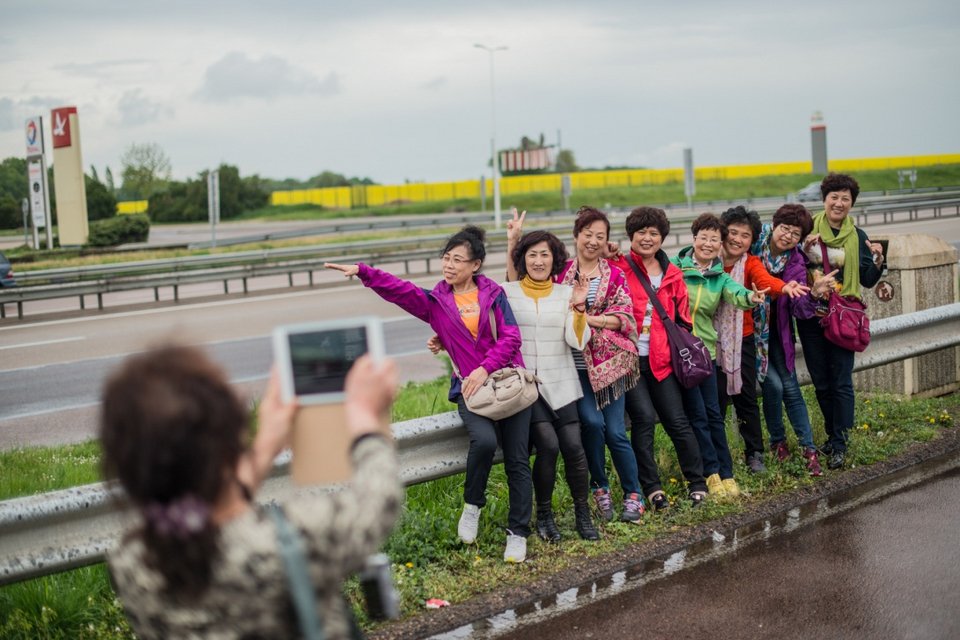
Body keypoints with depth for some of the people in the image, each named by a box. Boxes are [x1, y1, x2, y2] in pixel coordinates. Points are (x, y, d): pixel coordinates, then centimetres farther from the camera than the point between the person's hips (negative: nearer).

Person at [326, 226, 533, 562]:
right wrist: (362, 271, -22)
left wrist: (485, 368, -17)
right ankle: (472, 505, -5)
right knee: (484, 439, -29)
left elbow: (510, 336, -4)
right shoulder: (435, 301, 7)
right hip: (469, 387, -1)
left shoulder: (493, 294, 5)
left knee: (517, 459, -3)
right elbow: (398, 289, -7)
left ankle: (518, 533, 9)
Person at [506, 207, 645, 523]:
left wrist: (587, 318, -13)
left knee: (615, 431, -2)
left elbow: (624, 317, -2)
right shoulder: (560, 272, 7)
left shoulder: (615, 276, 7)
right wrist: (513, 245, -7)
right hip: (575, 365, 0)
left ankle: (633, 494, 17)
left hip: (609, 362, 0)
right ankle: (600, 488, 5)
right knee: (592, 421, -17)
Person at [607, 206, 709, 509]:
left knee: (677, 420, 3)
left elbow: (683, 319, 16)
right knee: (644, 417, -12)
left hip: (661, 360, 4)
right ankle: (652, 488, 0)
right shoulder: (618, 267, 0)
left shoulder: (672, 275, 12)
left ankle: (697, 485, 13)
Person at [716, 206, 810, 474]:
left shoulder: (751, 263, -4)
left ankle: (755, 454, 18)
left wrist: (784, 287, -47)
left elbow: (766, 280, -25)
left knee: (746, 397, 5)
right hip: (712, 339, -1)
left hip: (742, 339, 1)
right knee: (716, 398, 1)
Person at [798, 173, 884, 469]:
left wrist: (878, 260, -12)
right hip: (811, 315, 1)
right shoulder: (808, 229, 2)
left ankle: (839, 445, 1)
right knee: (821, 381, 10)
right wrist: (804, 249, -15)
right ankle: (833, 434, 26)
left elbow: (868, 281, 6)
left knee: (841, 382, -5)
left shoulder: (858, 237, 5)